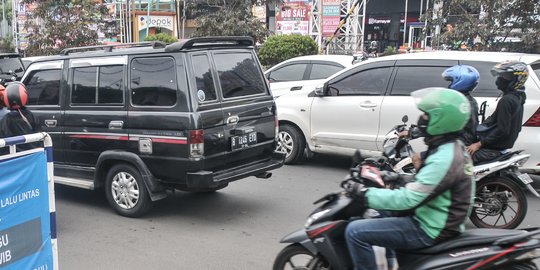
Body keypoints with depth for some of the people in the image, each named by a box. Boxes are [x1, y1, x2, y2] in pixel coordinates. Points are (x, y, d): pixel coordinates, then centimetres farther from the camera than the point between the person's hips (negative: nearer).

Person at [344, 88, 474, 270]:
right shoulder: (454, 147, 4)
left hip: (430, 230, -10)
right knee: (382, 211, 30)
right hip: (440, 222, 11)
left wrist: (364, 194, -21)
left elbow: (407, 199, -29)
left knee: (355, 232, -16)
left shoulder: (444, 159, -27)